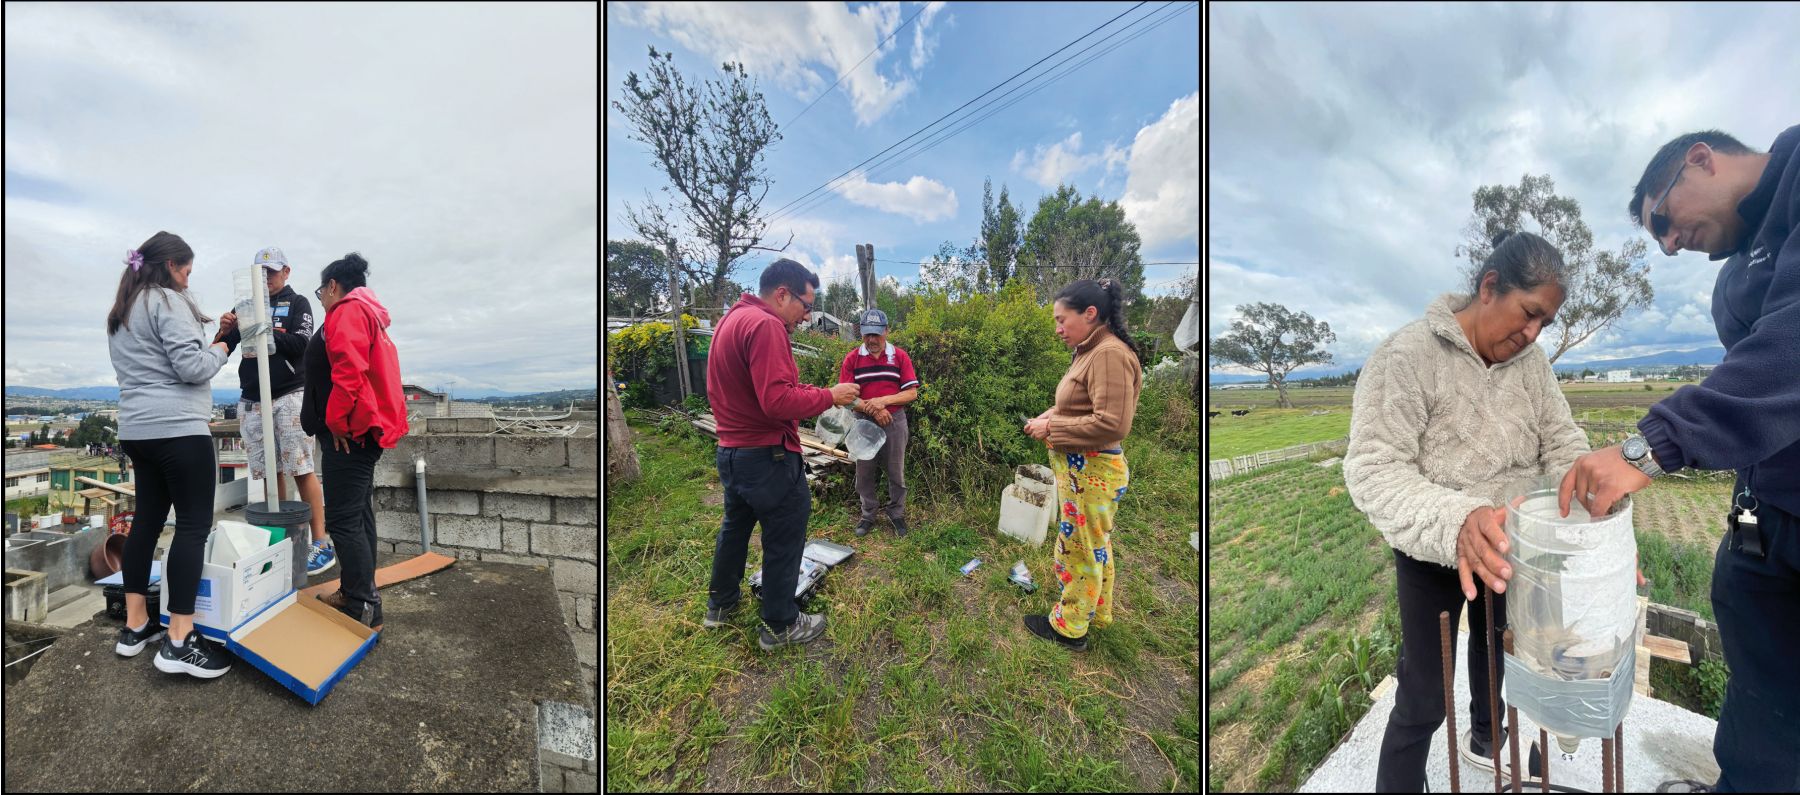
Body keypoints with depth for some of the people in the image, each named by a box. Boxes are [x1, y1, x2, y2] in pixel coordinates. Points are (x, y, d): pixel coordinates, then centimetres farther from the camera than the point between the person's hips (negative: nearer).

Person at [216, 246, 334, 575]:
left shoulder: (298, 303, 6)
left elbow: (301, 343, -9)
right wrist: (226, 332, -10)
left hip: (289, 396, -4)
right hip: (252, 401, 4)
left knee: (301, 469, -8)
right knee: (269, 473, 5)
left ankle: (322, 543, -7)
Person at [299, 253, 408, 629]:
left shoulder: (348, 311, -10)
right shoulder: (367, 312, 22)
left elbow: (349, 370, -23)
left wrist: (336, 421, -18)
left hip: (348, 432, -11)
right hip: (362, 430, 11)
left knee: (343, 520, -9)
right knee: (358, 515, 15)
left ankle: (364, 608, -5)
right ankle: (357, 593, 25)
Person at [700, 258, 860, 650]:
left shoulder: (732, 320, 11)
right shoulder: (765, 325, -20)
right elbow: (778, 400, -27)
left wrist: (812, 394, 8)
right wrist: (829, 396, -14)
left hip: (730, 451, 10)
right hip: (767, 456, -10)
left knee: (735, 526, 26)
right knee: (785, 540, 6)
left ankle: (720, 603, 43)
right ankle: (780, 625, 22)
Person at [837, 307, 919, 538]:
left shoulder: (900, 356, -3)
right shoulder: (852, 358, -4)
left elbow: (912, 393, -5)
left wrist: (883, 401, -18)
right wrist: (871, 409, -20)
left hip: (894, 422, 0)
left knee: (896, 473, 11)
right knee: (864, 473, 12)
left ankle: (897, 515, 29)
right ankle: (868, 516, 29)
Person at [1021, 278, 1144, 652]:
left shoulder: (1111, 354, -21)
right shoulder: (1091, 351, 10)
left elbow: (1111, 424, -27)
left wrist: (1051, 428, -20)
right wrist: (1048, 418, 2)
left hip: (1091, 472, -10)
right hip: (1082, 468, 10)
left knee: (1077, 549, 7)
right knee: (1094, 545, 23)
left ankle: (1069, 627, 26)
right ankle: (1096, 612, 42)